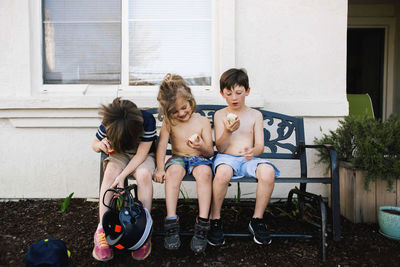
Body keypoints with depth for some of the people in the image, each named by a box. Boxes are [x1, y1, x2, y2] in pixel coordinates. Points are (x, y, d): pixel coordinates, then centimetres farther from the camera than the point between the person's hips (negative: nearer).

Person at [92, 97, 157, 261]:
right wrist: (100, 145, -27)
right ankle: (102, 229, -29)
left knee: (144, 174, -35)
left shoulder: (147, 120, -28)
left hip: (143, 156, -2)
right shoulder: (108, 124, -20)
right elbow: (94, 144, -1)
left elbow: (141, 154, -24)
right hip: (119, 155, 2)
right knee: (110, 172, -32)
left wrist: (122, 176, -33)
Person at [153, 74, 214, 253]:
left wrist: (202, 147, -27)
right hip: (178, 158, 1)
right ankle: (171, 222, -31)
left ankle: (202, 223, -33)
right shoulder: (169, 122, 2)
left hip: (199, 158, -1)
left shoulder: (202, 121, -1)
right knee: (173, 171, -35)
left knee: (205, 171, -36)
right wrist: (160, 169, -20)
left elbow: (210, 152, -3)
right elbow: (161, 146, -6)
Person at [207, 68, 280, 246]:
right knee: (223, 172, -38)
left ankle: (257, 220, -11)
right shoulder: (220, 115, 7)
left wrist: (253, 151, -21)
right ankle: (215, 220, -15)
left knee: (268, 171, -32)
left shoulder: (255, 115, 10)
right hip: (226, 158, -1)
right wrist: (228, 132, -22)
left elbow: (260, 145, 4)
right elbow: (220, 147, -1)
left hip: (249, 159, 2)